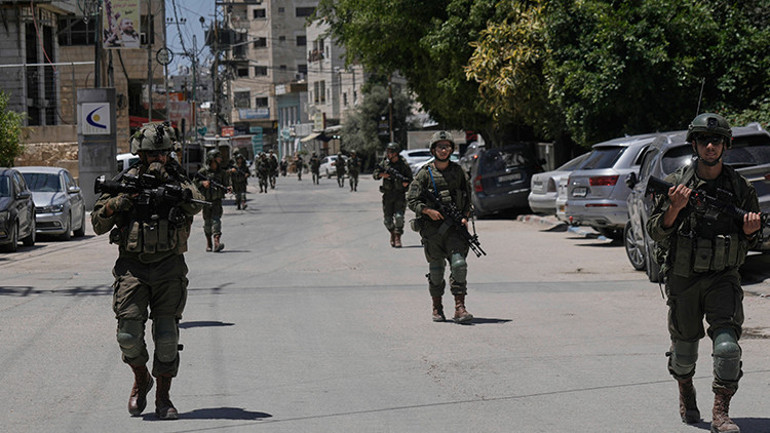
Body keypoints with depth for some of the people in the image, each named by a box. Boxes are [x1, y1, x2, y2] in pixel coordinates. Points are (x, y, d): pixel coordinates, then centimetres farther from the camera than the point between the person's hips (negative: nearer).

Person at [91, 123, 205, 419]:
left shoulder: (177, 180, 6)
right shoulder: (124, 182, 5)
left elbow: (195, 205, -16)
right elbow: (98, 225, 7)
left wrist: (166, 179, -23)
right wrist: (116, 204, -13)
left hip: (169, 269, 0)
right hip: (132, 267, 0)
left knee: (166, 336, -3)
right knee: (129, 335, -9)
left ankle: (163, 397, 11)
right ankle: (141, 380, 19)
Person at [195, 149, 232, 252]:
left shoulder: (222, 172, 6)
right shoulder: (203, 171, -2)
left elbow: (225, 185, 11)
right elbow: (195, 182, 1)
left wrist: (228, 188, -11)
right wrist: (202, 183, -16)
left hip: (217, 200, 1)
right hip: (206, 199, -1)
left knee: (216, 219, -14)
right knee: (207, 221, 8)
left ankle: (217, 242, -25)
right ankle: (208, 243, 24)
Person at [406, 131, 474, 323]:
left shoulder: (458, 171, 7)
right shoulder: (425, 173, 0)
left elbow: (468, 197, 16)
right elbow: (412, 199, -2)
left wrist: (465, 217, 0)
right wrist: (429, 211, -17)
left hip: (454, 228, 1)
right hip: (431, 228, -1)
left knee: (459, 264, -14)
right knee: (436, 270, 6)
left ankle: (459, 308, -14)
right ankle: (437, 308, 21)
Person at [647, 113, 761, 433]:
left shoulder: (740, 187, 0)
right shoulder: (677, 183, -4)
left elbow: (750, 240, 9)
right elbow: (656, 231, -5)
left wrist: (750, 229, -14)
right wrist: (674, 208, -23)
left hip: (723, 278, 0)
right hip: (683, 277, 0)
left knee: (727, 345, -17)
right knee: (684, 346, 13)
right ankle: (686, 395, 42)